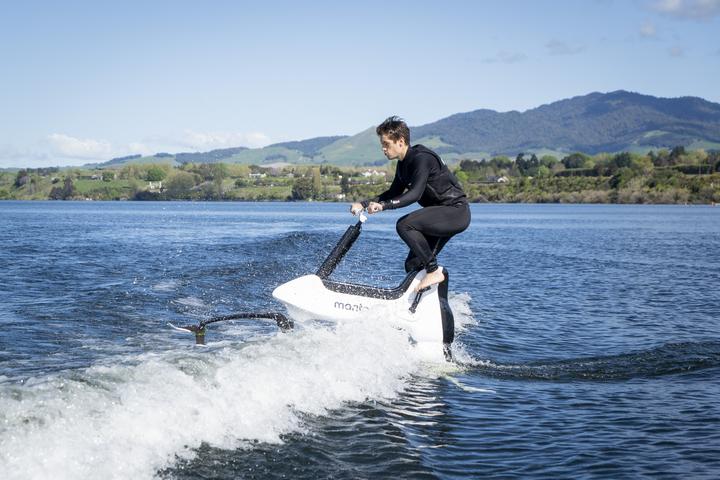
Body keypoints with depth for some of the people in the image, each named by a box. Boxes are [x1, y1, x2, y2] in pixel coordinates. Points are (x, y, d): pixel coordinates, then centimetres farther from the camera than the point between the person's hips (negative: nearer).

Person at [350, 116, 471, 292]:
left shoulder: (421, 159, -20)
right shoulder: (403, 163, 9)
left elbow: (415, 194, -32)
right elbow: (393, 194, 18)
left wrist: (383, 206, -41)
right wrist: (363, 204, 6)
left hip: (456, 211, -10)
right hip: (440, 215, 10)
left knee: (405, 225, -26)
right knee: (413, 266, 3)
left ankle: (434, 271, -17)